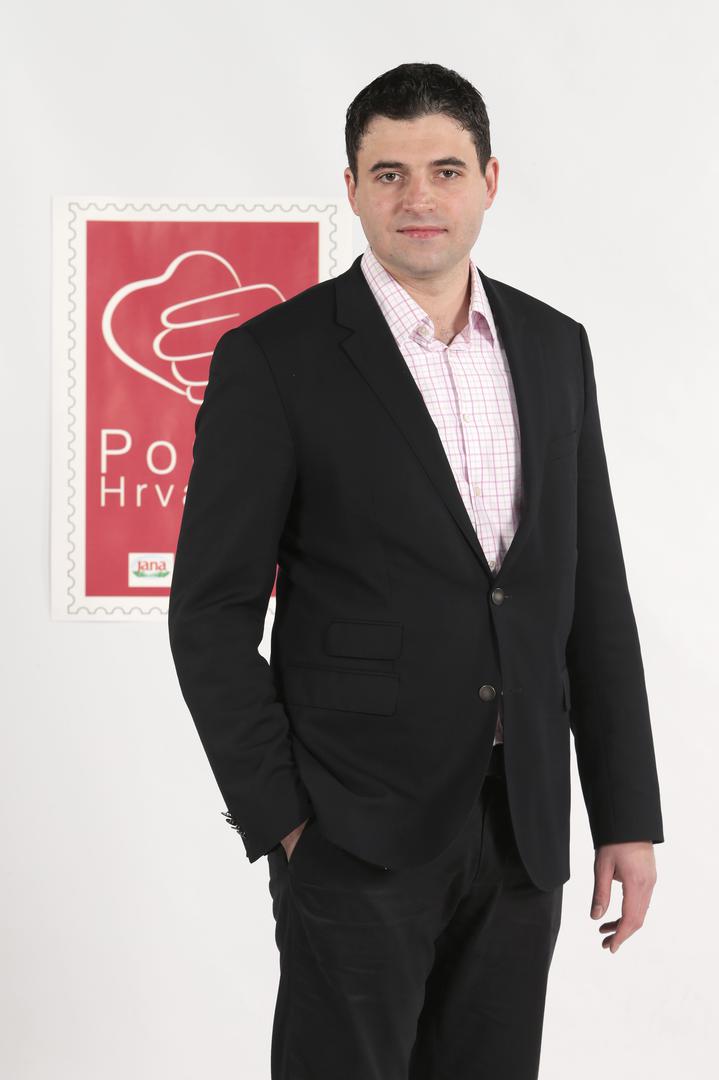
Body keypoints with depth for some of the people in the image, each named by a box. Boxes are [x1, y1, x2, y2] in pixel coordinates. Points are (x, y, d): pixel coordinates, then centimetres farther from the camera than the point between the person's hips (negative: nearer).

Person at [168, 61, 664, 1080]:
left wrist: (628, 812, 6)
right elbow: (212, 614, -7)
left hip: (522, 827, 5)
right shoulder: (274, 359, -8)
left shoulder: (553, 346, 7)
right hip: (358, 833, -4)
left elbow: (594, 593, 9)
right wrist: (278, 819, -10)